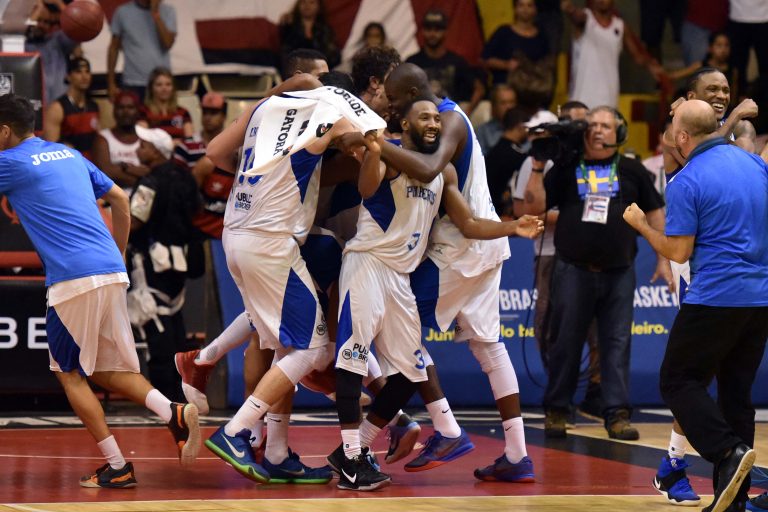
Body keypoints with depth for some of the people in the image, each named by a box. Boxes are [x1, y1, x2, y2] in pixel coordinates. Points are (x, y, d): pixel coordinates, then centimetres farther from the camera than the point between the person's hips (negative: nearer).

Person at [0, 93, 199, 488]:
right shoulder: (68, 154, 20)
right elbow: (120, 199, 24)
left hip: (75, 278, -7)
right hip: (111, 271, 7)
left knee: (70, 374, 5)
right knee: (105, 371, 16)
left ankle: (117, 467, 0)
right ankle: (176, 414, -7)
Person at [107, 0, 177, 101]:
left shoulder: (167, 10, 3)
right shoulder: (123, 12, 3)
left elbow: (168, 43, -9)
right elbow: (114, 48, 7)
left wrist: (155, 14, -13)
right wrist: (111, 83, 5)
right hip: (132, 83, 0)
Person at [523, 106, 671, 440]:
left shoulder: (631, 171, 7)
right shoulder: (566, 169, 6)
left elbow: (655, 212, 10)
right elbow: (533, 208, 2)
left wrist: (663, 259, 5)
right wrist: (538, 167, -6)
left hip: (619, 273, 0)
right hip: (573, 271, 0)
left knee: (617, 343, -1)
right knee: (566, 343, 4)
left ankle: (617, 413, 2)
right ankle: (556, 411, 14)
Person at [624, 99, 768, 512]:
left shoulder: (686, 182, -10)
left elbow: (679, 252, -9)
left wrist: (641, 225, 5)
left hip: (715, 298, -7)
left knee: (679, 382, 4)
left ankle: (729, 451, -18)